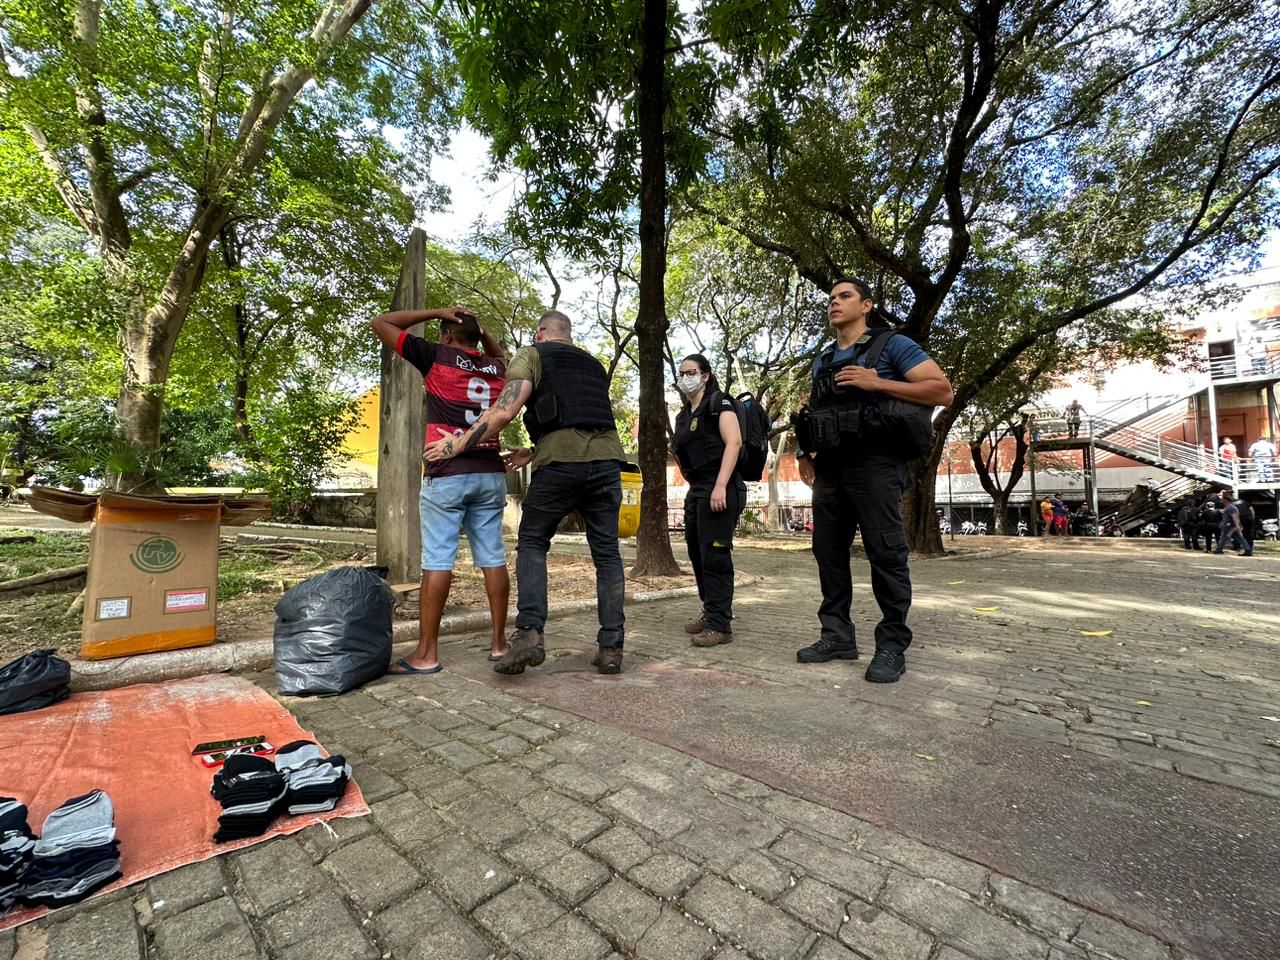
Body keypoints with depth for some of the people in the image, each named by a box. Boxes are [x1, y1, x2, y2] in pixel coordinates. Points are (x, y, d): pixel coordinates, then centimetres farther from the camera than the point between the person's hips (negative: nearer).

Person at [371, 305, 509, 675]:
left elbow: (381, 323, 11)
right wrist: (481, 330, 22)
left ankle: (426, 654, 2)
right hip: (491, 475, 5)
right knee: (493, 559, 6)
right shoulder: (496, 367, 13)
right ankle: (499, 642, 14)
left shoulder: (435, 356, 1)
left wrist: (437, 312, 11)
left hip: (447, 474, -4)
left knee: (437, 561, -4)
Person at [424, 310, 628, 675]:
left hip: (561, 464, -4)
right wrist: (532, 454, 30)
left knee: (532, 543, 12)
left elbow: (503, 411, -5)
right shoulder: (594, 365, 27)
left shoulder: (532, 355, 11)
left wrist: (457, 445, 4)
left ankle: (529, 632, -1)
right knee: (607, 554, 9)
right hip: (607, 459, 4)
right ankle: (610, 648, 9)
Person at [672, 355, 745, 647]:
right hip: (696, 490, 9)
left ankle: (720, 624, 2)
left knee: (714, 555, -7)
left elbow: (734, 442, -17)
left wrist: (720, 486, -25)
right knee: (697, 553, 12)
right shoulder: (683, 415, 18)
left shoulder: (718, 403, -4)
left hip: (719, 489, -8)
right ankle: (710, 612, 26)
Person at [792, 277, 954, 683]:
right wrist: (806, 454, 10)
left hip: (874, 463, -6)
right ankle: (837, 636, 17)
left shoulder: (891, 344, 2)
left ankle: (892, 645, 6)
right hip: (830, 468, 7)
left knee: (885, 554, -4)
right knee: (828, 551, 7)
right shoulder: (822, 361, 21)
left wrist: (878, 383, -14)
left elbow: (942, 390, -6)